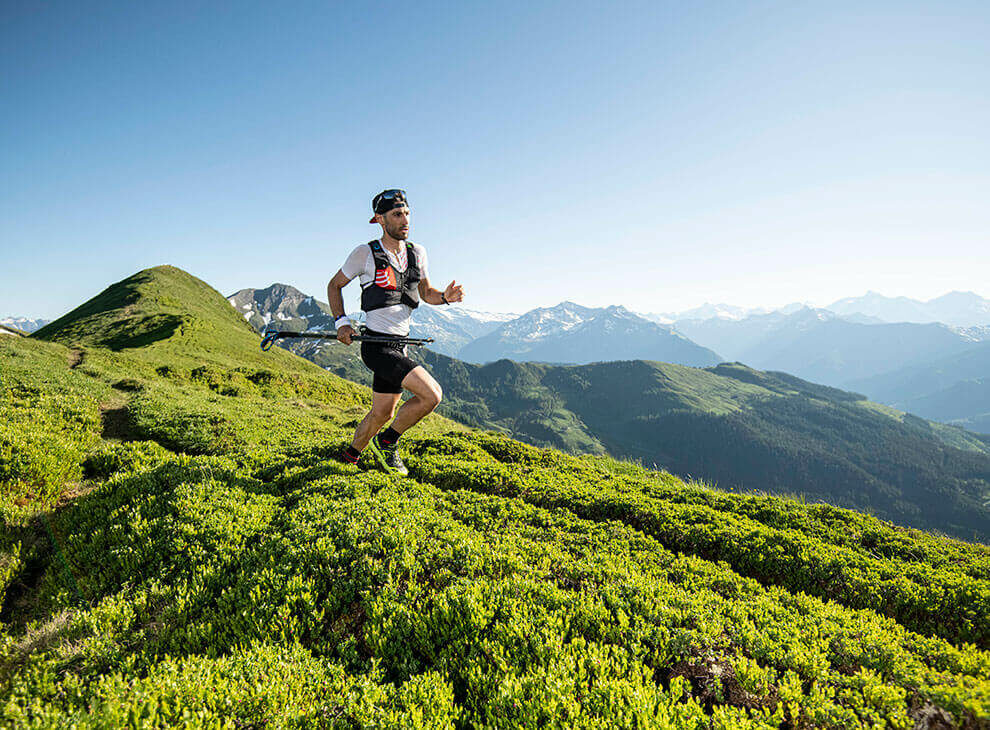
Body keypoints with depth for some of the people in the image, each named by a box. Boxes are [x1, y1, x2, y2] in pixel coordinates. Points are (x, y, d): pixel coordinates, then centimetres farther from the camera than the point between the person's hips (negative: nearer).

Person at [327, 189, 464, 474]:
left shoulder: (417, 253, 7)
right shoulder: (366, 253, -7)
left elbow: (425, 292, 18)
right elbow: (335, 285, 5)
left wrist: (445, 296, -4)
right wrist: (341, 321, -7)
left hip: (399, 347, 6)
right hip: (377, 346, -6)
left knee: (382, 413, 15)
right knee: (432, 394, -19)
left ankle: (348, 458, 39)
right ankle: (387, 441, 3)